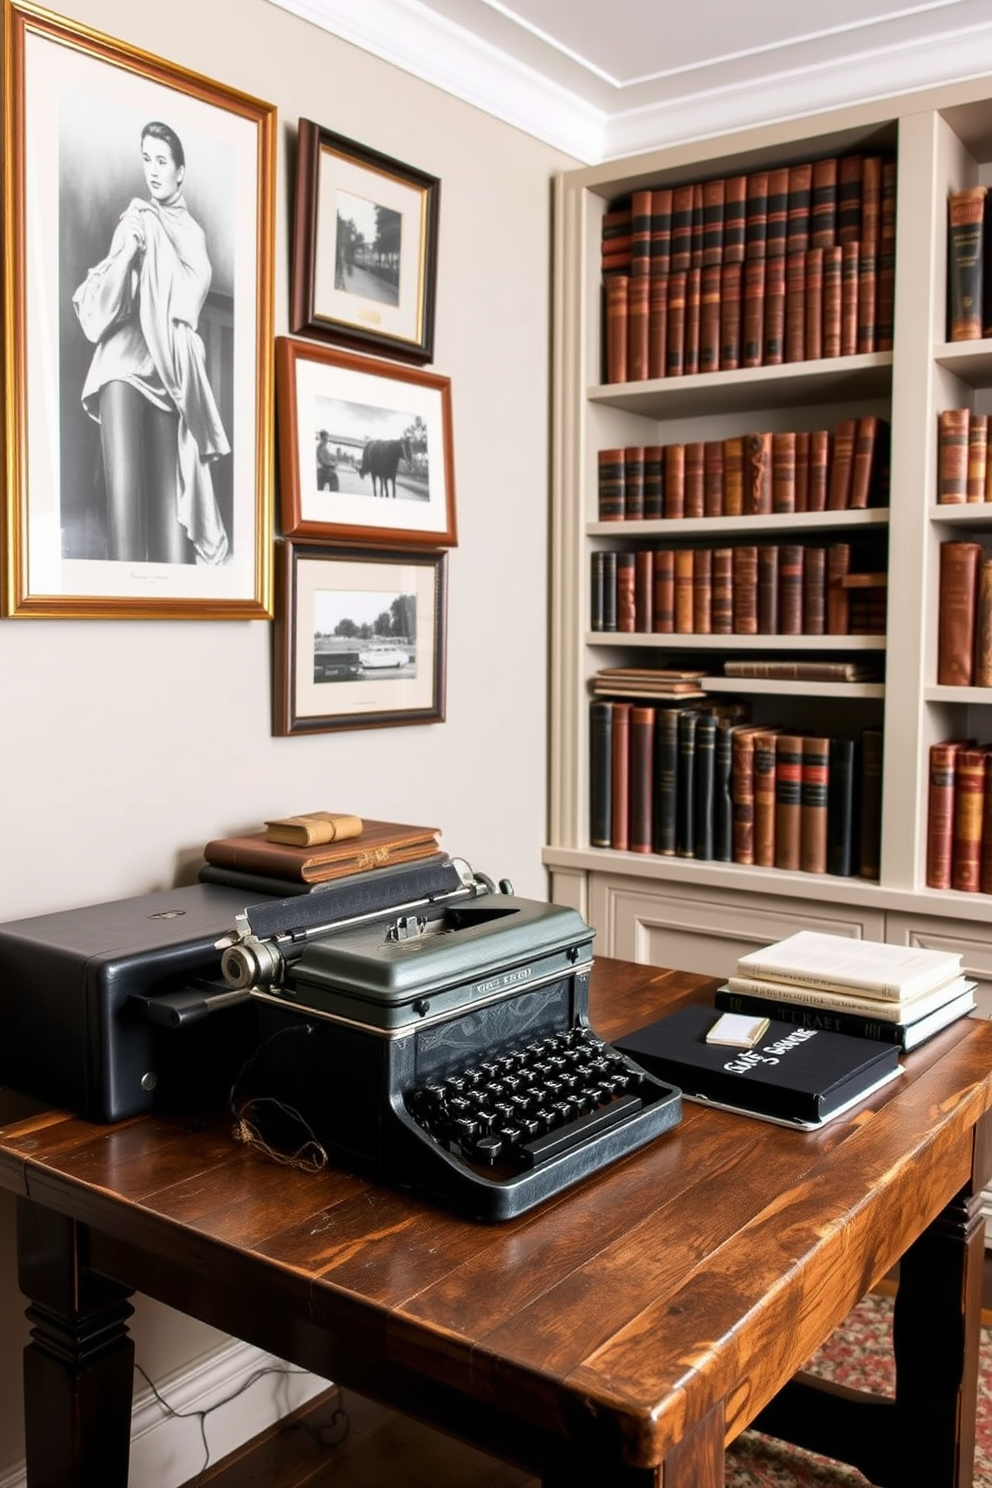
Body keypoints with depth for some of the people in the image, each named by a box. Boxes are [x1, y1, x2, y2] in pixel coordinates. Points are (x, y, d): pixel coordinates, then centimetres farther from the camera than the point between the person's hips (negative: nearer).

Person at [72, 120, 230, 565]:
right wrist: (128, 249, -10)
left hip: (167, 366, 2)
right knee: (124, 488, -16)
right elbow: (103, 297, 6)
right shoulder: (133, 221, 14)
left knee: (169, 486, -4)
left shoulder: (192, 232, 19)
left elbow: (191, 298, 6)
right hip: (124, 359, -2)